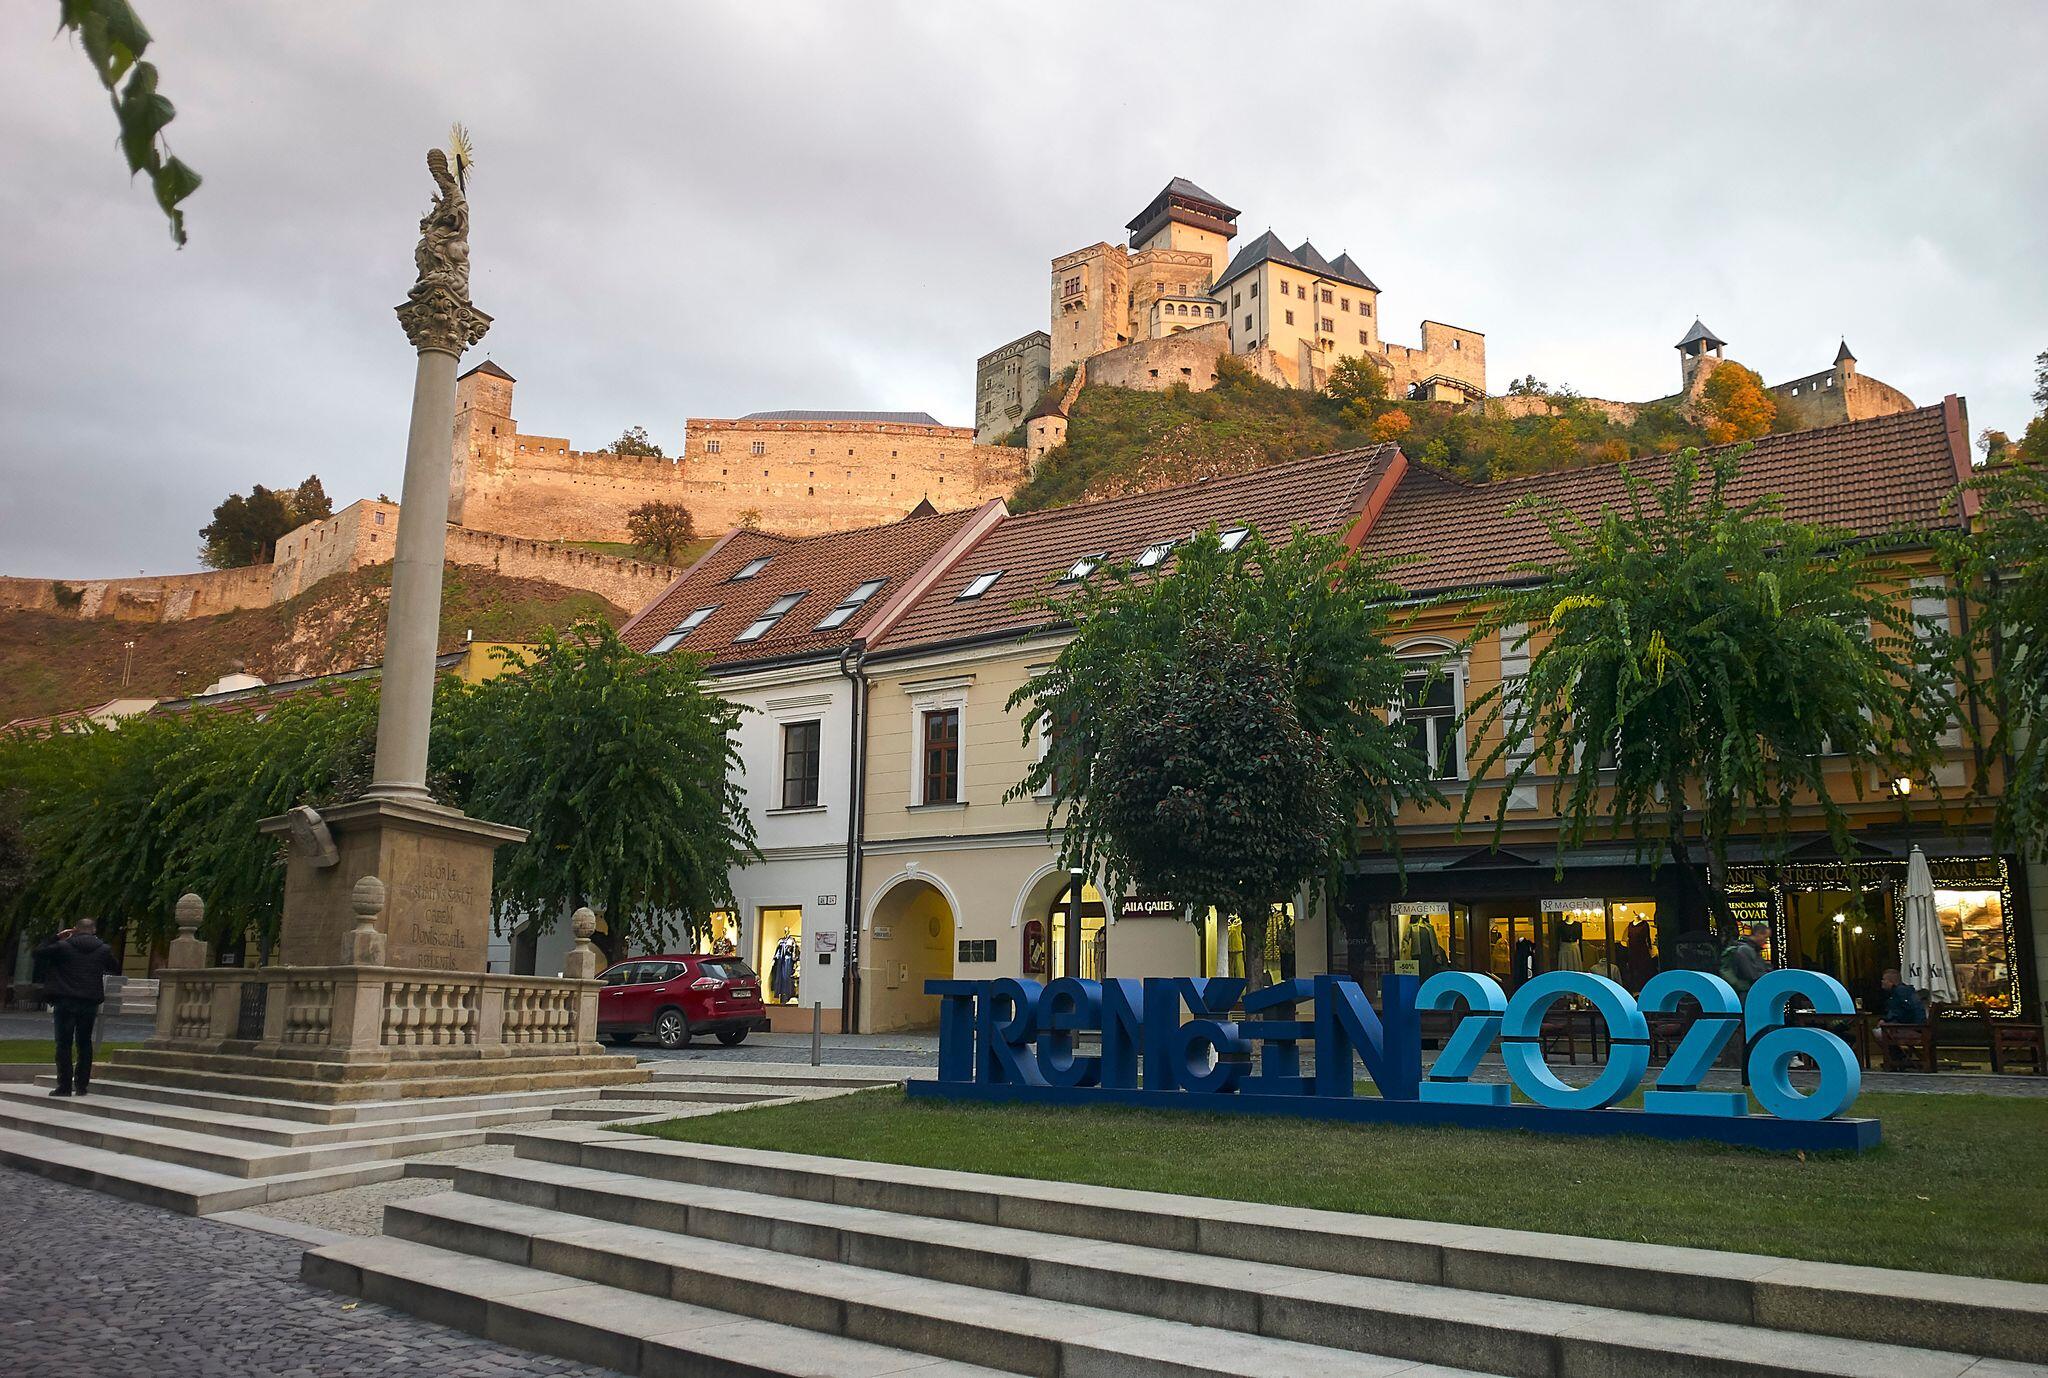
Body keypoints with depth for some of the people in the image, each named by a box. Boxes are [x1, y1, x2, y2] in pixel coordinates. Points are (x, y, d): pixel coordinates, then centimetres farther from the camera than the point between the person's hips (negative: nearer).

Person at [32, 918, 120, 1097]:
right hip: (90, 1003, 2)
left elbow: (38, 953, 7)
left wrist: (57, 937, 12)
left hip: (66, 1002, -2)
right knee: (84, 1043, 11)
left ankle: (65, 1085, -2)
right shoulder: (104, 949, 3)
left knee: (64, 1043, 1)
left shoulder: (63, 946, -4)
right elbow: (115, 967, 17)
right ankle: (81, 1085, 11)